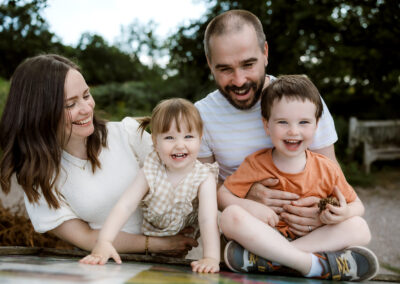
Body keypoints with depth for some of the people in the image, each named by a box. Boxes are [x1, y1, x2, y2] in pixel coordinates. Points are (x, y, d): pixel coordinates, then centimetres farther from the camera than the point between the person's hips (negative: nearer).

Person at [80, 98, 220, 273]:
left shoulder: (204, 178, -20)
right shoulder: (150, 172, -17)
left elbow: (208, 220, -29)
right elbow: (125, 205, -23)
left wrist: (211, 258, -44)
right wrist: (104, 241, -37)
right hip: (149, 242, 0)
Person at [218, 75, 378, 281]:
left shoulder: (327, 169, 2)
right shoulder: (256, 164, -1)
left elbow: (357, 205, 9)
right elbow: (222, 194, -2)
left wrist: (345, 213, -16)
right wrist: (249, 206, -23)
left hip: (313, 238, 2)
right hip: (266, 237, -2)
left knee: (360, 228, -20)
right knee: (231, 215, -28)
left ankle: (265, 258, -34)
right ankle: (313, 264, -36)